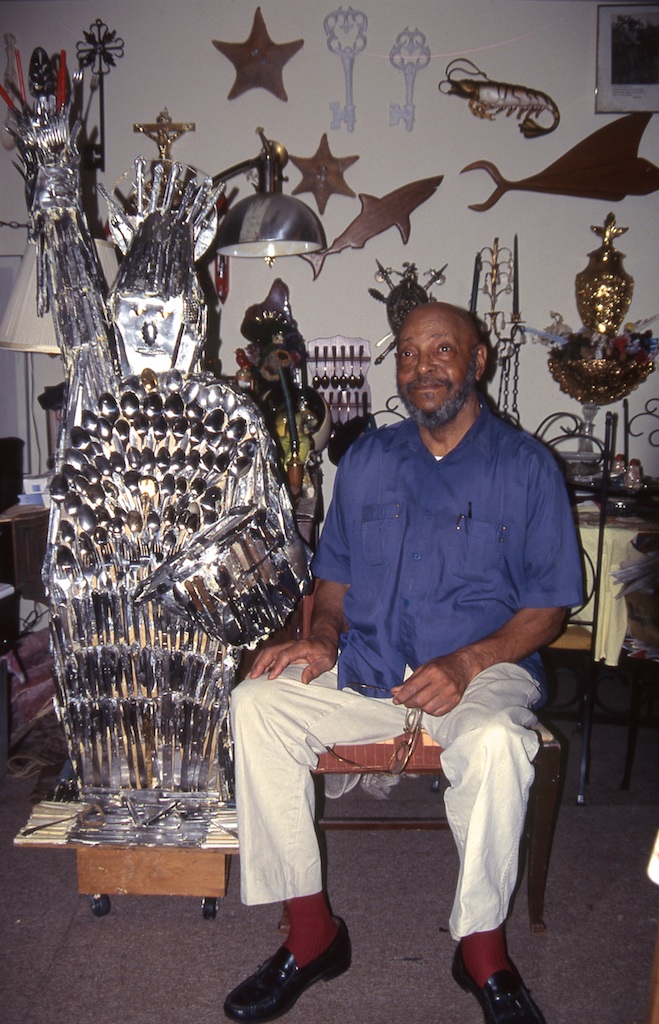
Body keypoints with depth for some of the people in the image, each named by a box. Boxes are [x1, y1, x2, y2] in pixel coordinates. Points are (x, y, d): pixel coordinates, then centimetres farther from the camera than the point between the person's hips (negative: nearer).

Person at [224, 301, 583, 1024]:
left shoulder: (526, 465, 2)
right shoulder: (366, 460, 13)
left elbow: (550, 601, -1)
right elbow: (334, 571, 18)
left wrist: (467, 663, -16)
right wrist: (322, 638, -3)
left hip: (485, 669, -3)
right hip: (365, 666, 4)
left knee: (494, 742, -36)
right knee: (255, 704, -20)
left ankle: (482, 951, -11)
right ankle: (311, 936, -8)